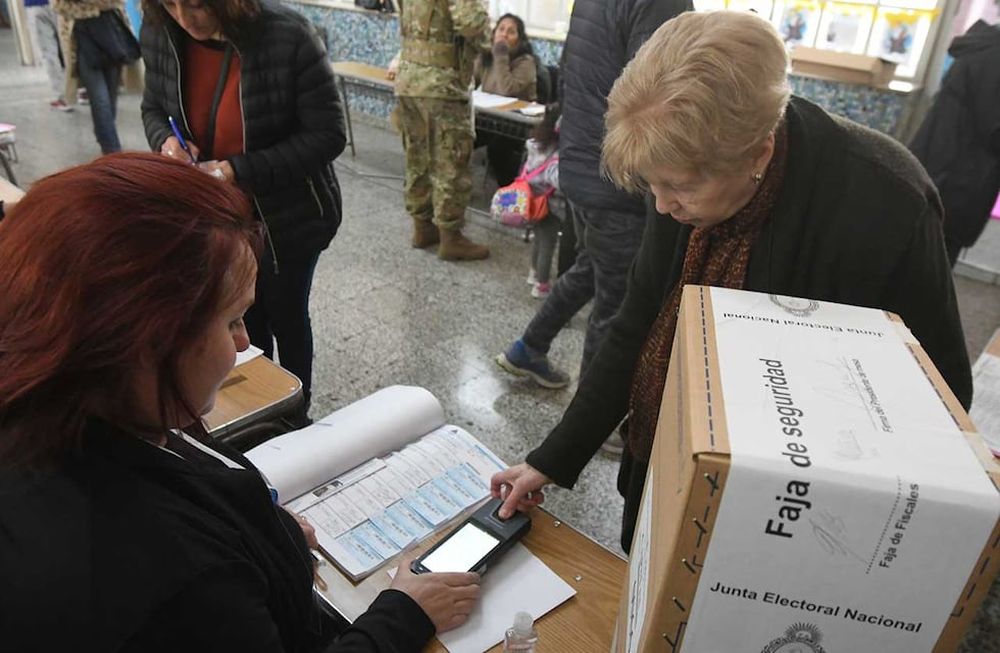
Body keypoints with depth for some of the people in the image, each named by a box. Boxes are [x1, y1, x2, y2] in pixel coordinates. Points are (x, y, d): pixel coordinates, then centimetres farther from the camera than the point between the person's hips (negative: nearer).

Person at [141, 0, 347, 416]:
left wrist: (238, 171, -28)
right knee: (242, 323, 19)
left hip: (286, 219, -4)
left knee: (286, 318, 16)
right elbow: (154, 107, 7)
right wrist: (165, 140, -17)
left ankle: (295, 416, 40)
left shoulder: (288, 38, -25)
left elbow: (328, 135, -22)